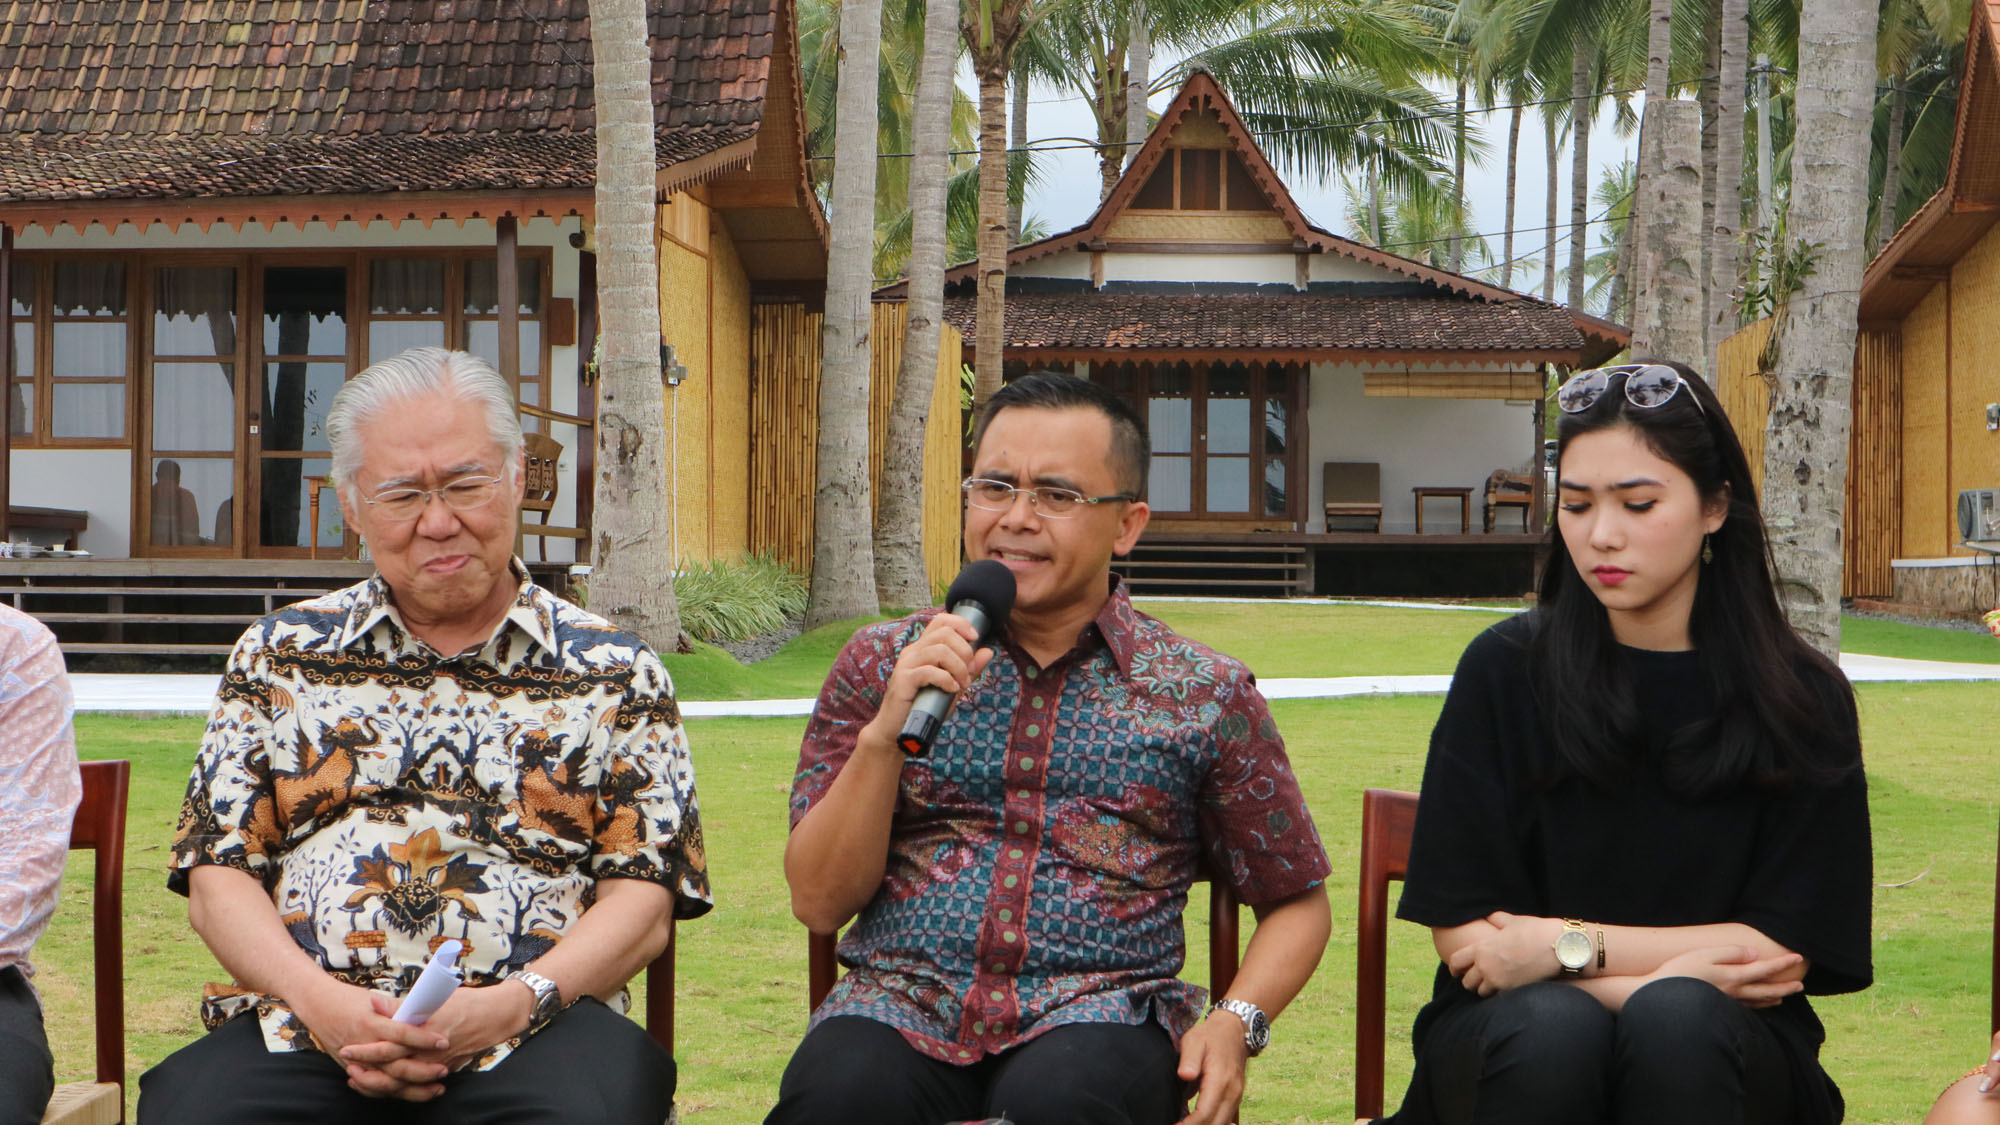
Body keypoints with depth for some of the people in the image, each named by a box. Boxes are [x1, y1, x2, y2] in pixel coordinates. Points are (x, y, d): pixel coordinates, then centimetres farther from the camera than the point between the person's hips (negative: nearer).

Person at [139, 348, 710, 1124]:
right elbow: (218, 882, 12)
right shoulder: (278, 657, 17)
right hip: (304, 1025, 1)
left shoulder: (613, 672, 12)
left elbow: (644, 899, 7)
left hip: (531, 1033, -1)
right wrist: (320, 1001, -8)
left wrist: (520, 1001, -12)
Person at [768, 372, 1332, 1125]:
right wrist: (884, 734, -7)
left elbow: (1296, 901, 17)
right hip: (903, 999, 1)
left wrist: (1235, 1022, -3)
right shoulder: (881, 665, 13)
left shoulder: (1205, 695, 10)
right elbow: (819, 904, 7)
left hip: (1102, 1010, 0)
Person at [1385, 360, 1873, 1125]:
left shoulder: (1804, 699, 1)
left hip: (1722, 1054, 0)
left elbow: (1782, 948, -3)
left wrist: (1570, 945, -10)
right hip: (1511, 1035, 0)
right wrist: (1658, 973, -15)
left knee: (1678, 1023, -33)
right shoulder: (1504, 671, -1)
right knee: (1555, 1028, -33)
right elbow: (1460, 929, -3)